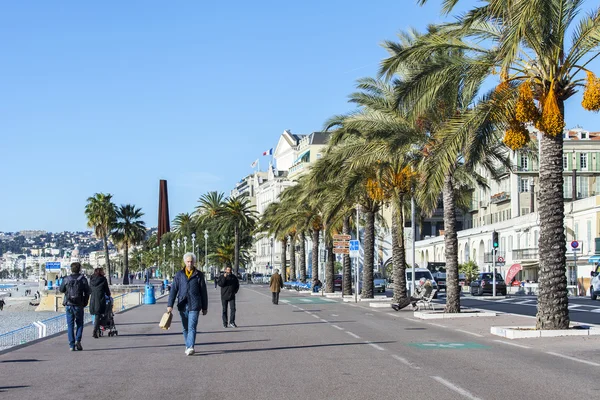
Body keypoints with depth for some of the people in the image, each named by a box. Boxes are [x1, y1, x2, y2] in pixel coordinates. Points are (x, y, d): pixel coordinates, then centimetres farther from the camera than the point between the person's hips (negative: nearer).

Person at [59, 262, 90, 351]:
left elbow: (61, 290, 12)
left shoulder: (66, 279, -1)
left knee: (70, 325, 5)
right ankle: (78, 340, -8)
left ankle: (71, 345, 1)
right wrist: (85, 302, 8)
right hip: (78, 305, -1)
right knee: (79, 324, 12)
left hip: (68, 305, 1)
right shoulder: (83, 279, -3)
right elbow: (87, 292, -3)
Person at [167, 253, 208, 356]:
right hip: (182, 306, 3)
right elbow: (173, 290, 3)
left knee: (192, 327, -13)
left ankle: (190, 347, -20)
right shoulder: (179, 275, 7)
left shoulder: (199, 275, 4)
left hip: (194, 306, -3)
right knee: (185, 328, 11)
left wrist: (205, 307, 7)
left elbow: (203, 292, 7)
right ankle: (187, 347, 22)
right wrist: (170, 305, -5)